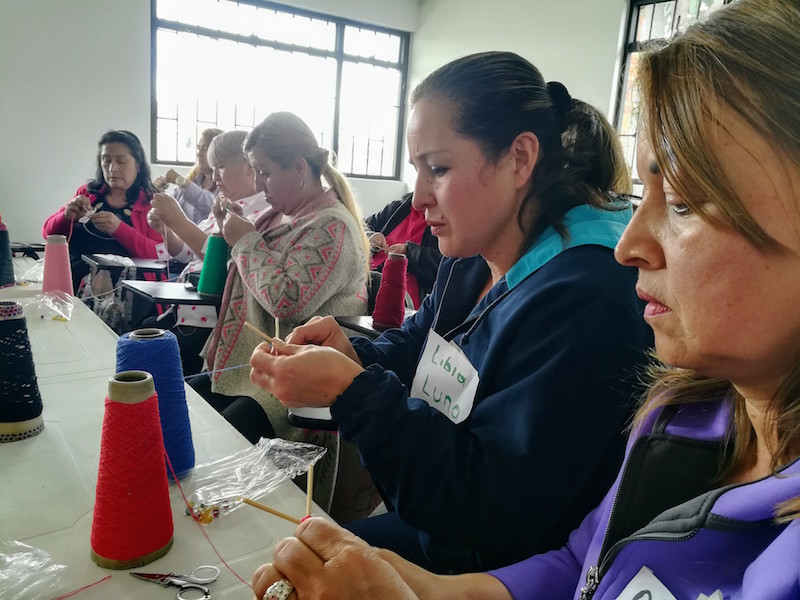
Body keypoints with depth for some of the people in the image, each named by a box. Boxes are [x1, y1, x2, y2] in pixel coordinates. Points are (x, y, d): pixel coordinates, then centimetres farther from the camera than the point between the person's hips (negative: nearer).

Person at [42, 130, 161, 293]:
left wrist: (119, 228, -20)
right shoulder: (87, 193, 17)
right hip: (74, 281, 3)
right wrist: (67, 216, -5)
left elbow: (160, 255, -7)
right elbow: (48, 232, 17)